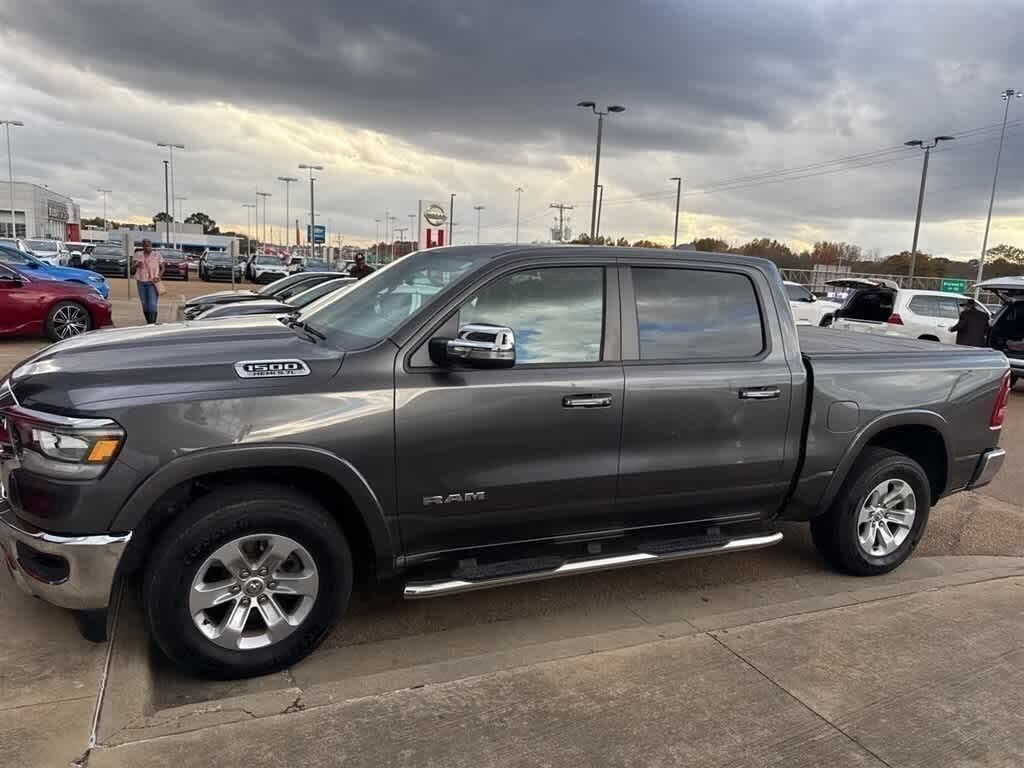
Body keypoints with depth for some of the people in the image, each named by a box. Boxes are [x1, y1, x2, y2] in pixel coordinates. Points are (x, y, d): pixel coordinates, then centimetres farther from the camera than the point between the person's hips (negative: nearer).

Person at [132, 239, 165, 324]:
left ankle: (152, 323, -14)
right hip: (141, 282, 3)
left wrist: (159, 276, -13)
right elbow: (132, 269, 9)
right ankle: (148, 323, 20)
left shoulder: (157, 255, 2)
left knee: (152, 305, -14)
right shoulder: (138, 255, 8)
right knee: (145, 305, 8)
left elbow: (162, 267, 4)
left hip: (152, 283, -3)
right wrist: (136, 265, -14)